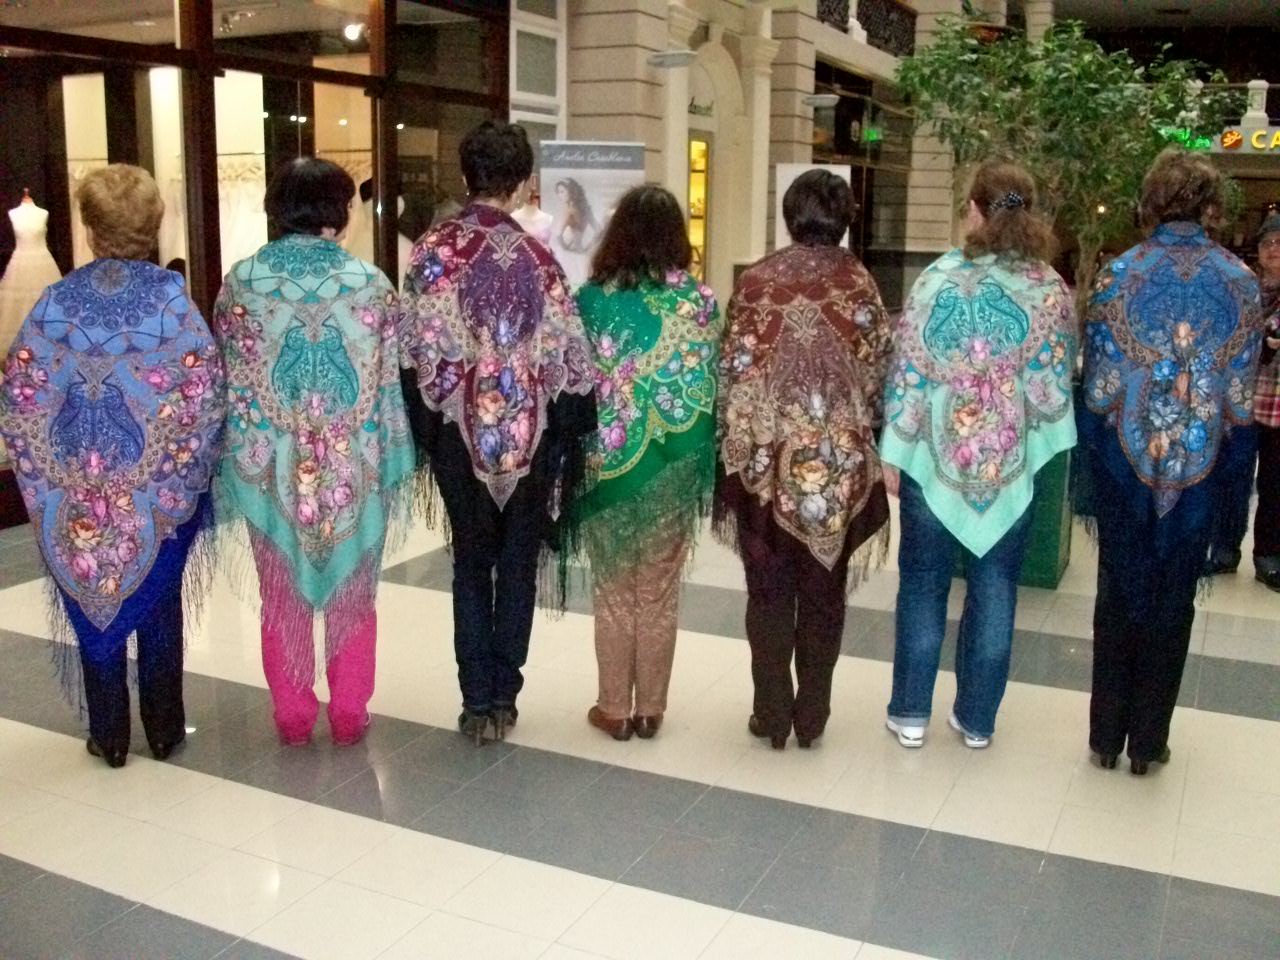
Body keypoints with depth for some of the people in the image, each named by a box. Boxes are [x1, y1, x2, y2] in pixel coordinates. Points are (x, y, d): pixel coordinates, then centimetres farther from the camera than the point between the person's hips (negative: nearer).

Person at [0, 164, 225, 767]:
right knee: (159, 609, 15)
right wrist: (184, 471, -3)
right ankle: (164, 730, 24)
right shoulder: (170, 297, -9)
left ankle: (109, 737, 24)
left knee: (93, 607, 14)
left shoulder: (58, 301, -6)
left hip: (80, 491, 1)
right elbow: (205, 390, -14)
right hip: (158, 491, 0)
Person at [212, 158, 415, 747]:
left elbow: (227, 382, -1)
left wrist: (240, 457, 8)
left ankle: (293, 717, 25)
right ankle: (349, 715, 23)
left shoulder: (241, 281, -4)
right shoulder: (370, 282, -7)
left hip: (272, 466, 1)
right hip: (354, 468, 0)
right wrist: (391, 464, 4)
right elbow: (391, 383, -4)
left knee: (284, 597, 15)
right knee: (351, 594, 14)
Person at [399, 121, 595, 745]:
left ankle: (477, 701, 13)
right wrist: (572, 432, 4)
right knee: (518, 563, 13)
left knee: (470, 562, 13)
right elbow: (568, 357, -7)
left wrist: (423, 430, 4)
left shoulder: (433, 250, -6)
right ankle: (504, 695, 17)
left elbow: (413, 349, -5)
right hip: (529, 432, -1)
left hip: (458, 430, 1)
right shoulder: (537, 257, -9)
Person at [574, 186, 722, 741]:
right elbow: (712, 388, -2)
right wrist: (704, 469, 6)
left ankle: (614, 709, 21)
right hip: (673, 470, 1)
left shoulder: (592, 298, -9)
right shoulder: (700, 301, -5)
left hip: (608, 466, -1)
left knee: (614, 595, 13)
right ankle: (650, 708, 23)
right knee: (660, 596, 13)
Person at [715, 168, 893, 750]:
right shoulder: (860, 284, -2)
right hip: (840, 461, 1)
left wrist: (734, 447, 5)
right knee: (823, 593, 11)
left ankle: (771, 715, 16)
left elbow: (734, 371, -3)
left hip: (765, 458, 0)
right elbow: (877, 375, -1)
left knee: (769, 592, 9)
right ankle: (811, 716, 19)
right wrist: (863, 438, 13)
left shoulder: (757, 280, -2)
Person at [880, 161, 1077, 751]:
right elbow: (1053, 389, -6)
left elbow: (908, 372, -8)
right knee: (994, 590, 12)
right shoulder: (1051, 290, -4)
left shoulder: (939, 279, -9)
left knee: (923, 585, 12)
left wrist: (893, 452, -1)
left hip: (936, 459, -1)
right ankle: (976, 719, 22)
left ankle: (911, 714, 19)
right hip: (1010, 464, 1)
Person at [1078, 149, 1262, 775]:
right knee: (1174, 600, 12)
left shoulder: (1120, 274, -7)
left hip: (1125, 457, 0)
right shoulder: (1241, 282, -3)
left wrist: (1090, 474, 2)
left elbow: (1098, 388, -7)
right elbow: (1241, 400, -2)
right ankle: (1148, 741, 22)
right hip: (1201, 465, 1)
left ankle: (1106, 736, 21)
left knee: (1120, 593, 12)